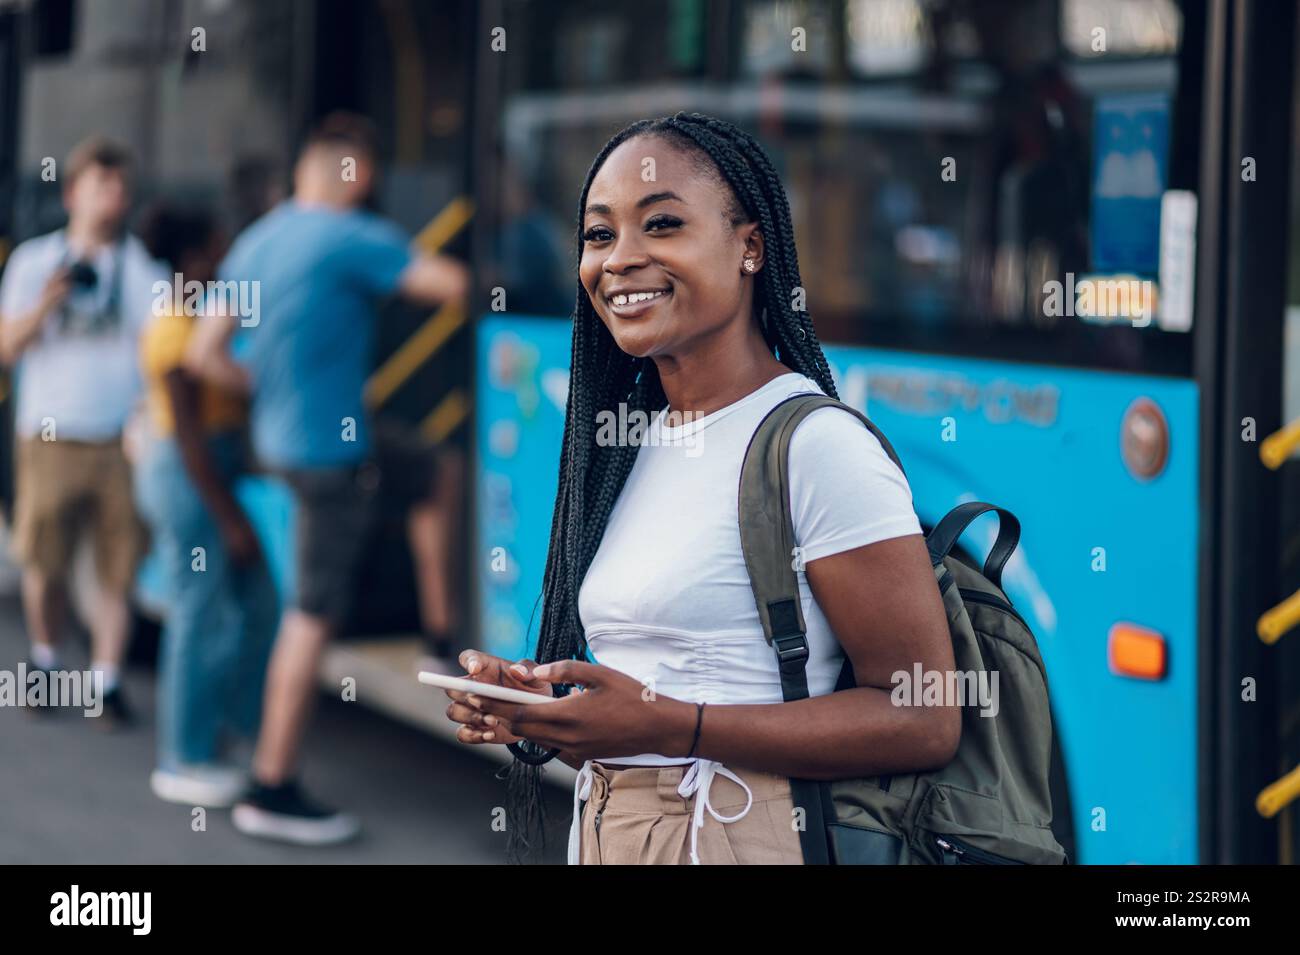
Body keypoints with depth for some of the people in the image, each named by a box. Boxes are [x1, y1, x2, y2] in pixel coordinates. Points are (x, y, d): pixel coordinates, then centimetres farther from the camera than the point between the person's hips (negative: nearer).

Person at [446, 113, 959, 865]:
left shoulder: (818, 443, -15)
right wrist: (538, 700, -4)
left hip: (736, 833, -7)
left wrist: (667, 724, -22)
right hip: (603, 831, 7)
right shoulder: (633, 445, 8)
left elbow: (924, 721, -19)